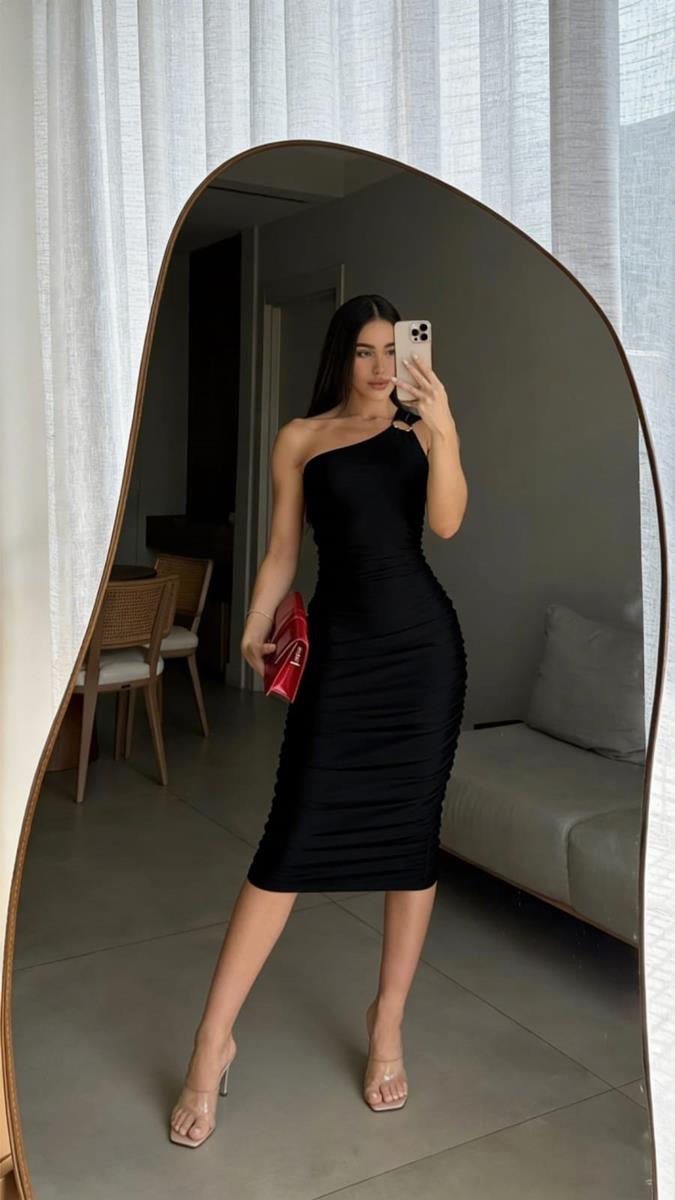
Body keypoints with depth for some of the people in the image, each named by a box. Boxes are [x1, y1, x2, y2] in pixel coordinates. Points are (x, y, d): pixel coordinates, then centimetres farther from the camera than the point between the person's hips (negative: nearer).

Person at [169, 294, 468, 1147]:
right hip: (340, 645, -1)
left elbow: (447, 521, -8)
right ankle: (213, 1037, 8)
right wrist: (256, 625, -2)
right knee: (294, 838, -5)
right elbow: (283, 550, 7)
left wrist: (444, 428, -19)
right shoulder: (301, 438, 7)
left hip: (423, 641, 1)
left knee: (412, 831, 6)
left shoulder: (421, 427, 7)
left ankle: (387, 1024, 25)